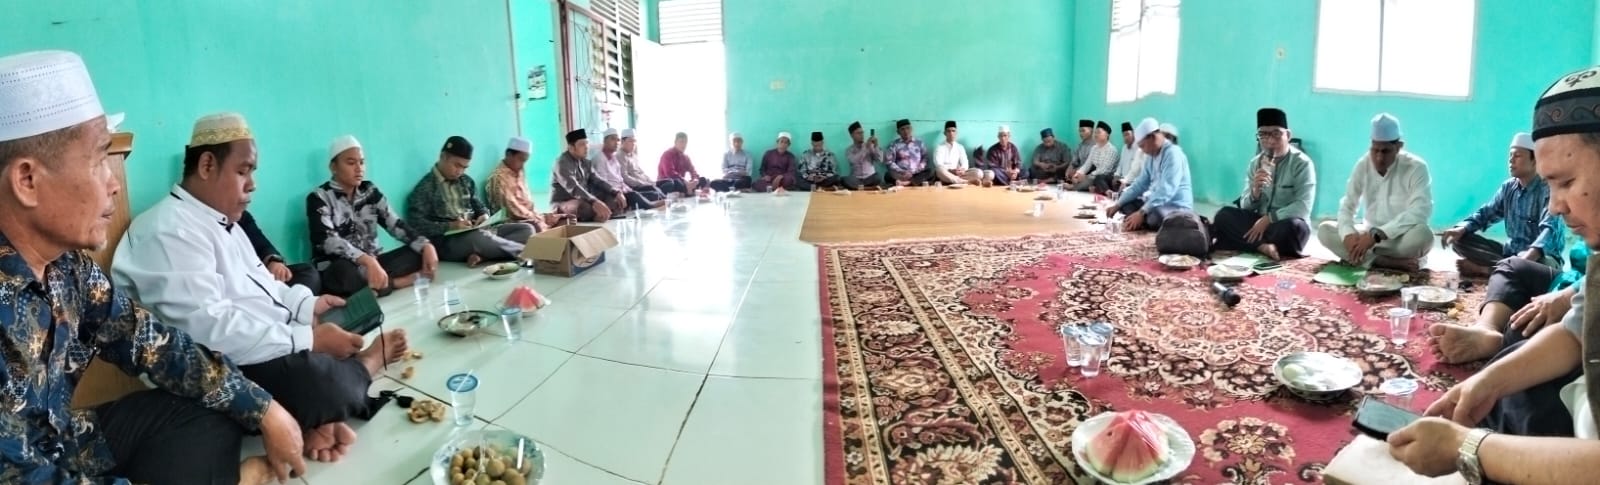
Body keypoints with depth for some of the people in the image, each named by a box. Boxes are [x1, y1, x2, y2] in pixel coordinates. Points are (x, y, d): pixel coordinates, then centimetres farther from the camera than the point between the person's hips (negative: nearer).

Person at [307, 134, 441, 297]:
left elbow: (396, 224, 0)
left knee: (420, 252, -12)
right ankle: (395, 282, -19)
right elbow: (327, 240, -23)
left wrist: (426, 246, -20)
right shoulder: (318, 198, -7)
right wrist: (367, 260, -40)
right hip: (338, 270, -5)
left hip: (373, 264, 5)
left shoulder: (370, 191, 9)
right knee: (344, 272, -39)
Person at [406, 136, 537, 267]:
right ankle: (523, 252, -18)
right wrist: (449, 226, -22)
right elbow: (416, 224, -12)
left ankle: (483, 254, -25)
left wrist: (484, 215, 0)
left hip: (477, 231, 8)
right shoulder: (425, 187, -4)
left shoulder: (466, 181, 16)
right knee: (479, 238, -40)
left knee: (527, 228, -4)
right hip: (448, 241, -8)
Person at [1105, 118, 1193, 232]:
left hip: (1178, 208, -10)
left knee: (1154, 217, -39)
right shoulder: (1153, 156, 11)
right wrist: (1118, 205, 4)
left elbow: (1166, 190, -30)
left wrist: (1141, 213, -35)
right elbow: (1140, 184, 15)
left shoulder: (1173, 153, -19)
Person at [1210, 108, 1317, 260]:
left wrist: (1269, 218, -23)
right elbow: (1246, 207, 1)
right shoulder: (1255, 163, 5)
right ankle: (1263, 246, -31)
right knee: (1224, 215, -22)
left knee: (1295, 227, -39)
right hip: (1259, 221, 4)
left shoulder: (1302, 163, -8)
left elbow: (1303, 207, -17)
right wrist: (1255, 192, -20)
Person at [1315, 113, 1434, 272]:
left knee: (1423, 234, -37)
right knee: (1324, 229, -20)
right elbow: (1347, 206, -4)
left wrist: (1376, 235, -37)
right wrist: (1348, 234, -28)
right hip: (1369, 233, 5)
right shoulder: (1363, 165, -4)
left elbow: (1420, 212, -27)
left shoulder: (1416, 167, -15)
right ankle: (1390, 262, -27)